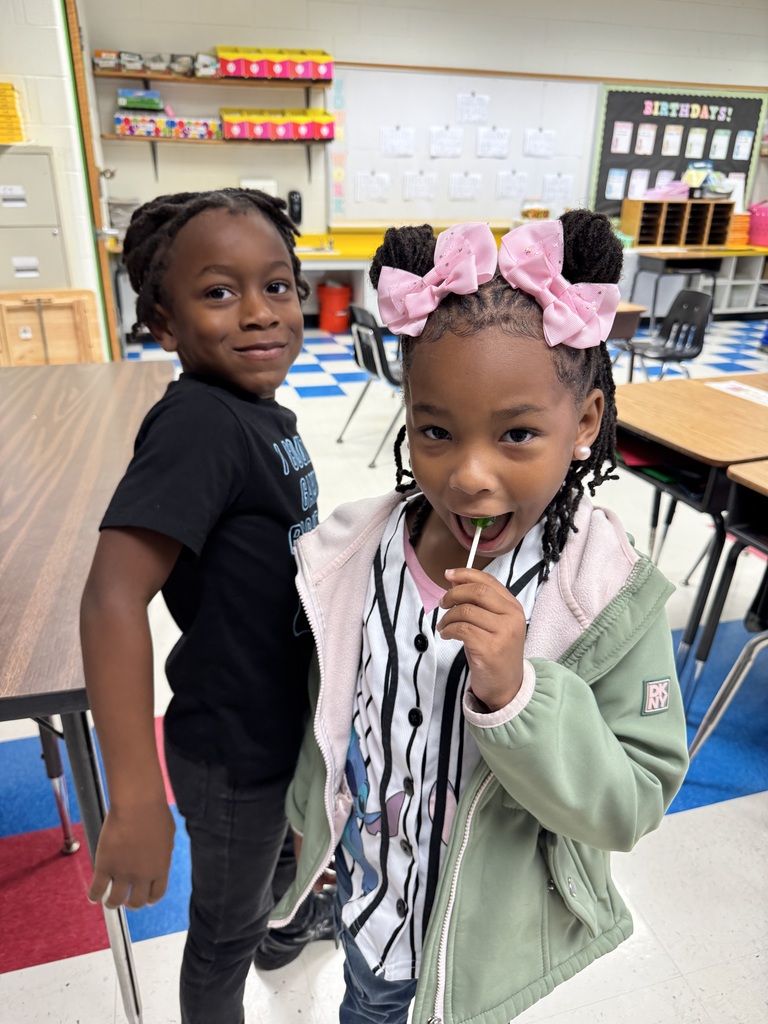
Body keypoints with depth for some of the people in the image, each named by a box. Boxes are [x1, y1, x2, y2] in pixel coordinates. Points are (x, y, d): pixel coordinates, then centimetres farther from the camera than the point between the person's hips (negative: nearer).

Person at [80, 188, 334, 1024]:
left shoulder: (261, 411, -3)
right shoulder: (199, 422, -29)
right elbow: (113, 599, -36)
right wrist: (137, 801, -34)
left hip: (290, 717, 9)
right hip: (235, 750, -9)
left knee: (295, 838, 37)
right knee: (228, 930, 21)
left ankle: (289, 924, 68)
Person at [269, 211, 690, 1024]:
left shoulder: (611, 600, -29)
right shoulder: (353, 555, -22)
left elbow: (631, 805, -23)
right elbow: (325, 712, -5)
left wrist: (516, 693, -40)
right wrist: (306, 821, 10)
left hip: (493, 924, -2)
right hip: (368, 883, 3)